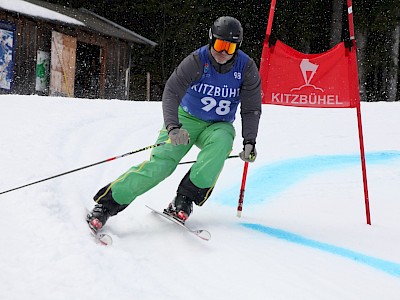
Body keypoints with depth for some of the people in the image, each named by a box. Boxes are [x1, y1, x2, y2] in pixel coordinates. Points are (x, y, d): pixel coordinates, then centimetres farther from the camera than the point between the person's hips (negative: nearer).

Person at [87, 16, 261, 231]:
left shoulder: (246, 68, -12)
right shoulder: (197, 61, -19)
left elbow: (251, 109, -5)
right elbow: (171, 92, -26)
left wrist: (249, 142, -19)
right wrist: (172, 127, -42)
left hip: (218, 126, 2)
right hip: (187, 119, -2)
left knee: (222, 141, -34)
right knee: (162, 161, -23)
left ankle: (185, 199, -27)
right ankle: (107, 203, -17)